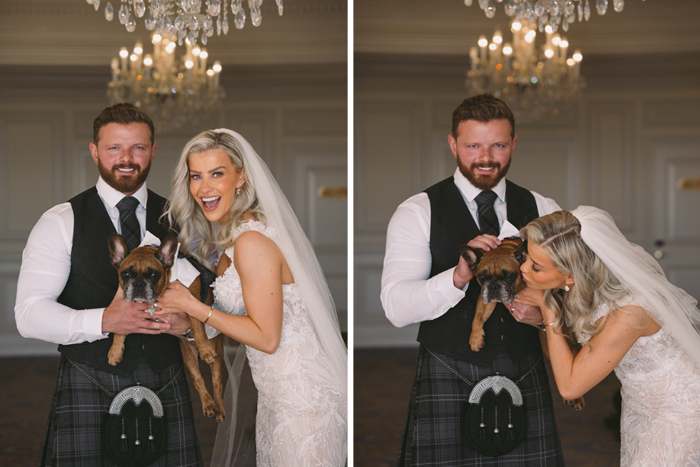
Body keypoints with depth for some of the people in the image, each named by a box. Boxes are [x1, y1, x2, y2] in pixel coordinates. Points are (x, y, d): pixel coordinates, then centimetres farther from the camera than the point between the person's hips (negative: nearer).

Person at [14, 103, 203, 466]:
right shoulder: (60, 223, 0)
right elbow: (29, 314, -8)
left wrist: (189, 323, -13)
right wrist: (103, 321, -22)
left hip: (165, 388, 3)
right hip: (89, 391, -3)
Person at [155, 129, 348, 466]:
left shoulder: (253, 242, -21)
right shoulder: (234, 233, 9)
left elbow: (266, 338, -20)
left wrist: (192, 306, -17)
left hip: (301, 396, -10)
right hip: (279, 388, 10)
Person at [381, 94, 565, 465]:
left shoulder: (543, 211, 9)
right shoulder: (417, 212, -2)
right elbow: (396, 307, -14)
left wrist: (546, 314, -15)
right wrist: (458, 277, -30)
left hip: (525, 380, 3)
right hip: (448, 384, -3)